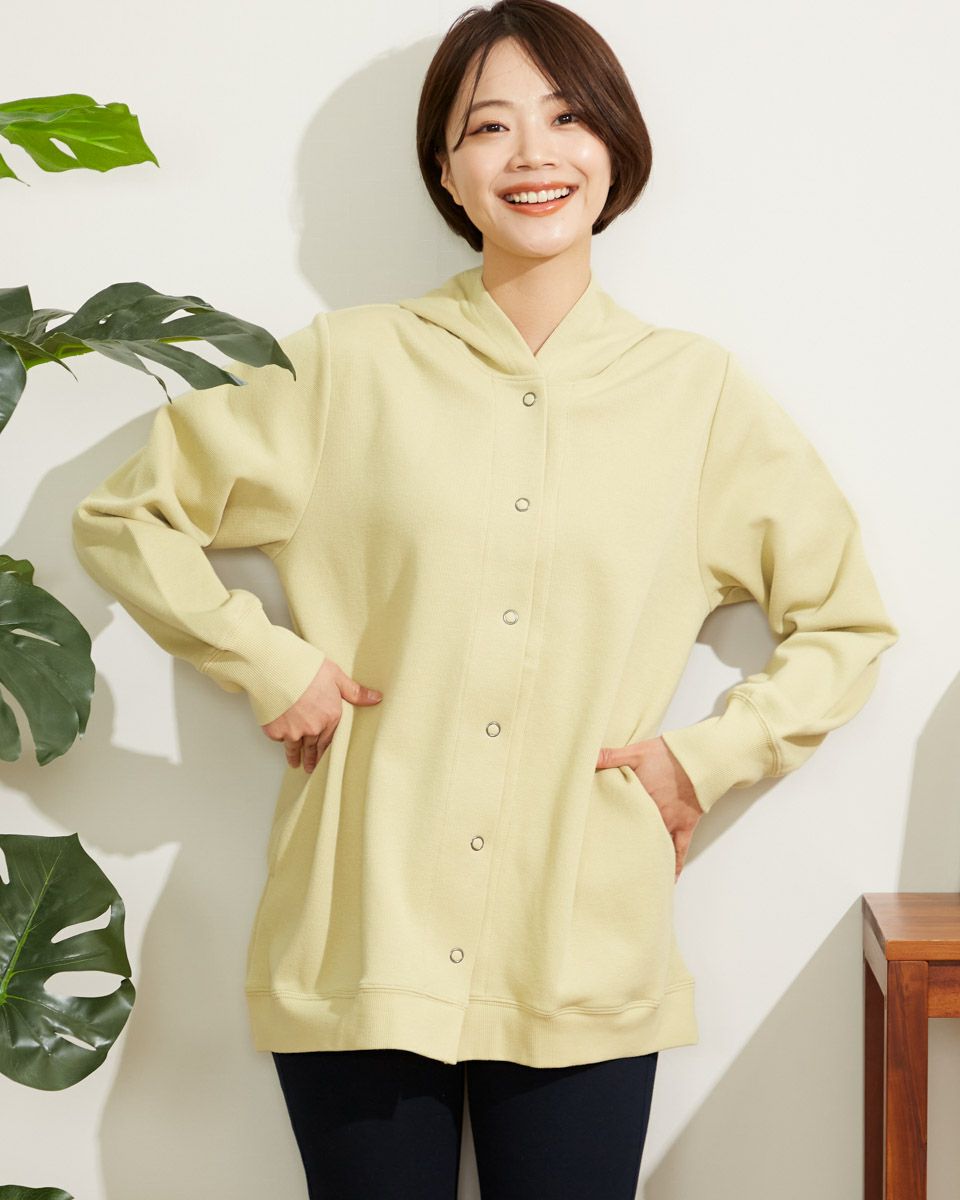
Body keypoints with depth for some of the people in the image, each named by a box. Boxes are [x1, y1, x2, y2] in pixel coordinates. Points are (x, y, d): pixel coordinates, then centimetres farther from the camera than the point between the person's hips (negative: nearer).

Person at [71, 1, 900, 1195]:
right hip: (359, 950, 0)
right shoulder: (352, 365, 3)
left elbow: (847, 620, 14)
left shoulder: (699, 393, 5)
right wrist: (267, 663, -1)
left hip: (583, 968, 1)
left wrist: (711, 756, 1)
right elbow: (123, 514, 10)